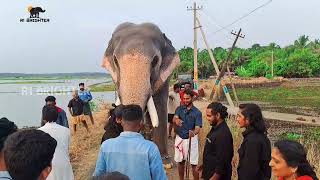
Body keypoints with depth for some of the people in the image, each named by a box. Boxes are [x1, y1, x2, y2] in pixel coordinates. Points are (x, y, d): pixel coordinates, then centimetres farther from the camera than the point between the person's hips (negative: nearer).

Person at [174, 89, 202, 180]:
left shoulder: (197, 112, -8)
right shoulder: (179, 109, -1)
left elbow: (198, 127, -17)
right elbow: (174, 118, -19)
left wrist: (194, 132, -41)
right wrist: (176, 120, -45)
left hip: (191, 139, -3)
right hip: (180, 138, 3)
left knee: (194, 163, -1)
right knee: (180, 161, 15)